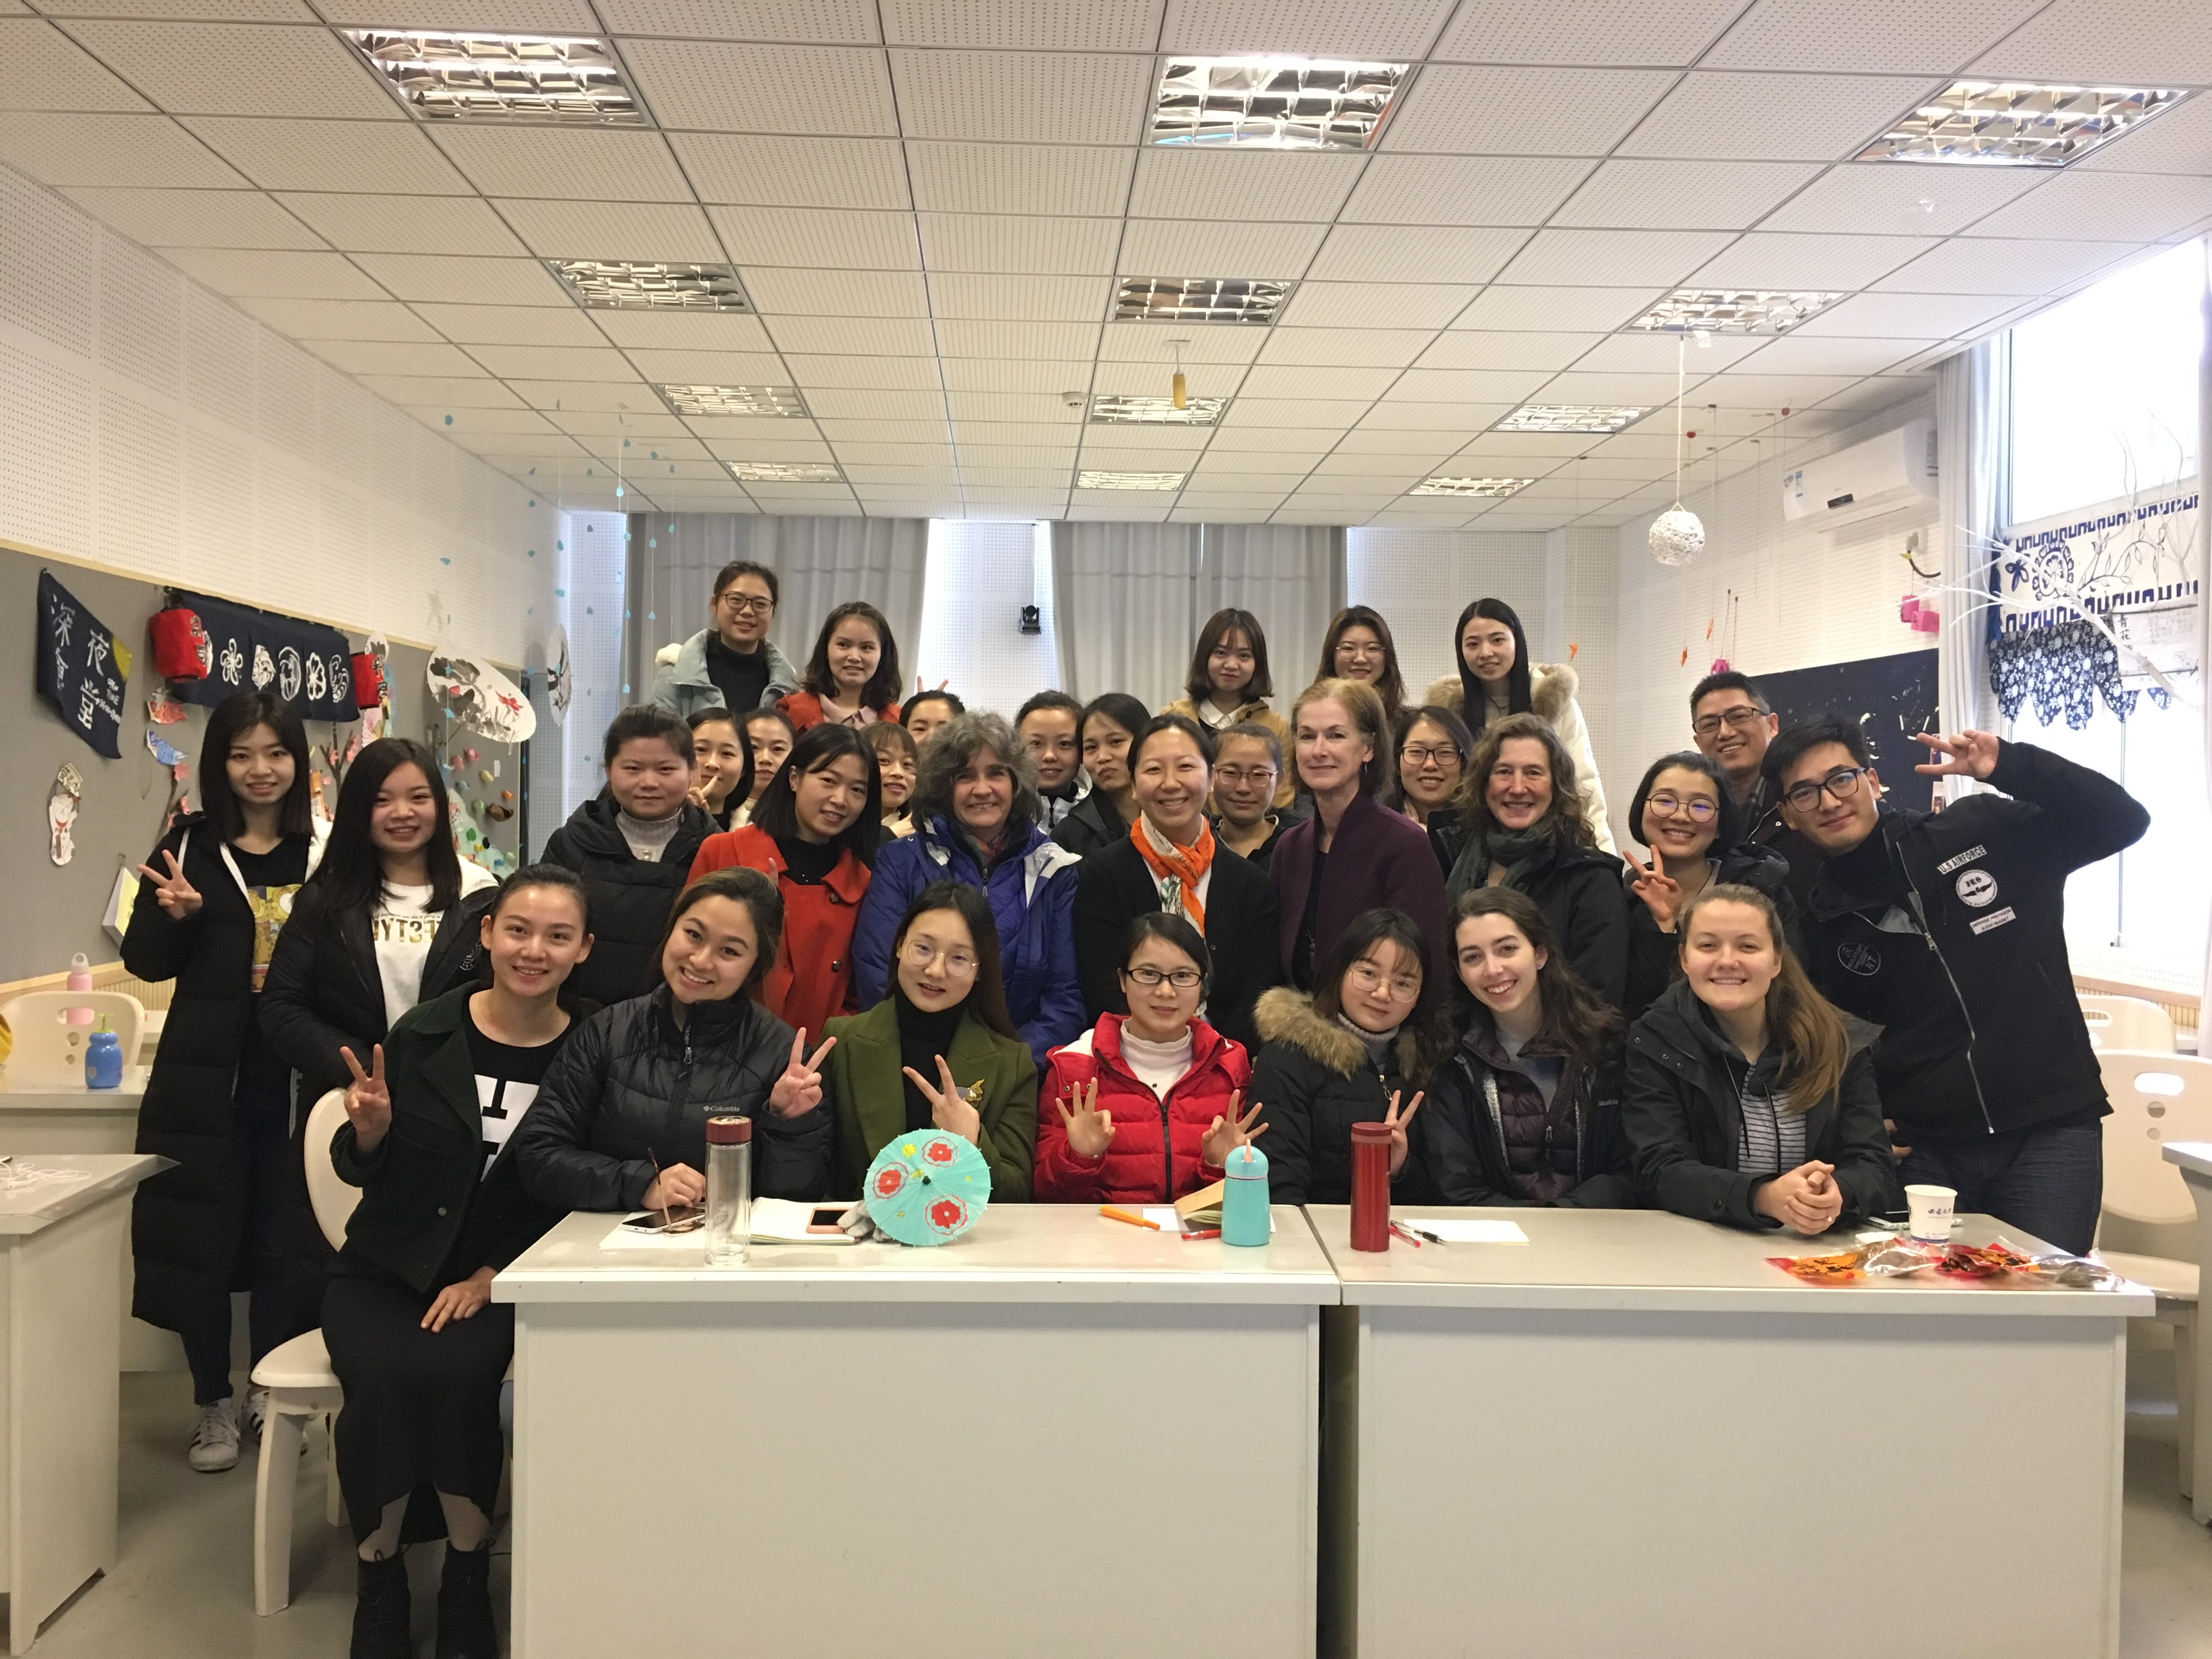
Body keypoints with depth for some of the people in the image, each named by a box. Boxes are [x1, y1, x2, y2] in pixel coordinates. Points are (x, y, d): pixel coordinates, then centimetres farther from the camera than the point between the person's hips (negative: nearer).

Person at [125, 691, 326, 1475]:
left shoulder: (324, 852, 2)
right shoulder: (190, 845, 1)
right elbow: (146, 962, 3)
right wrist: (175, 915, -15)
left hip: (299, 1080, 0)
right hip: (207, 1079, 0)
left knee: (286, 1245, 7)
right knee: (202, 1239, 6)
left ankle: (271, 1394, 25)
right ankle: (213, 1404, 21)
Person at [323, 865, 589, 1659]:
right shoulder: (423, 1033, -5)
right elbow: (359, 1169, 4)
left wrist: (495, 1275, -13)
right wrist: (370, 1131, -18)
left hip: (497, 1280, -1)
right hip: (385, 1270, 1)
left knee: (458, 1375, -29)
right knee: (387, 1379, -26)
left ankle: (467, 1581, -5)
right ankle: (379, 1583, -1)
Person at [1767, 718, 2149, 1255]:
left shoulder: (1982, 833, 0)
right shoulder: (1819, 922, 6)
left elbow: (2124, 820, -6)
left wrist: (2008, 766, -18)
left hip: (2049, 1130, -2)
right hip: (1923, 1153, 2)